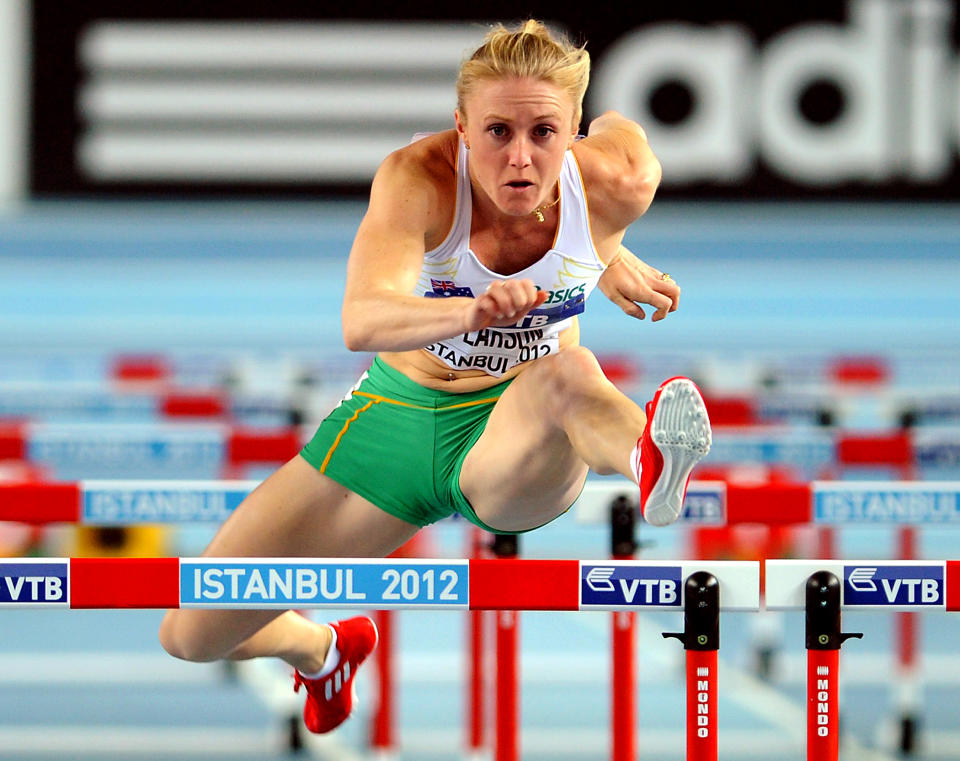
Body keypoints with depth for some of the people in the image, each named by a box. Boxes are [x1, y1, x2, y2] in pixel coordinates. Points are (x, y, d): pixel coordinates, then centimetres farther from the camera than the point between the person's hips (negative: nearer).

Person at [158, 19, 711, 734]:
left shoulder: (617, 183, -19)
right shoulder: (418, 178, -27)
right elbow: (362, 322, -46)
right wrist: (469, 311, -63)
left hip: (515, 437, -1)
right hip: (397, 413, 1)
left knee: (567, 372, -41)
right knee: (190, 636, 4)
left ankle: (650, 465, -76)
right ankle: (318, 648, 40)